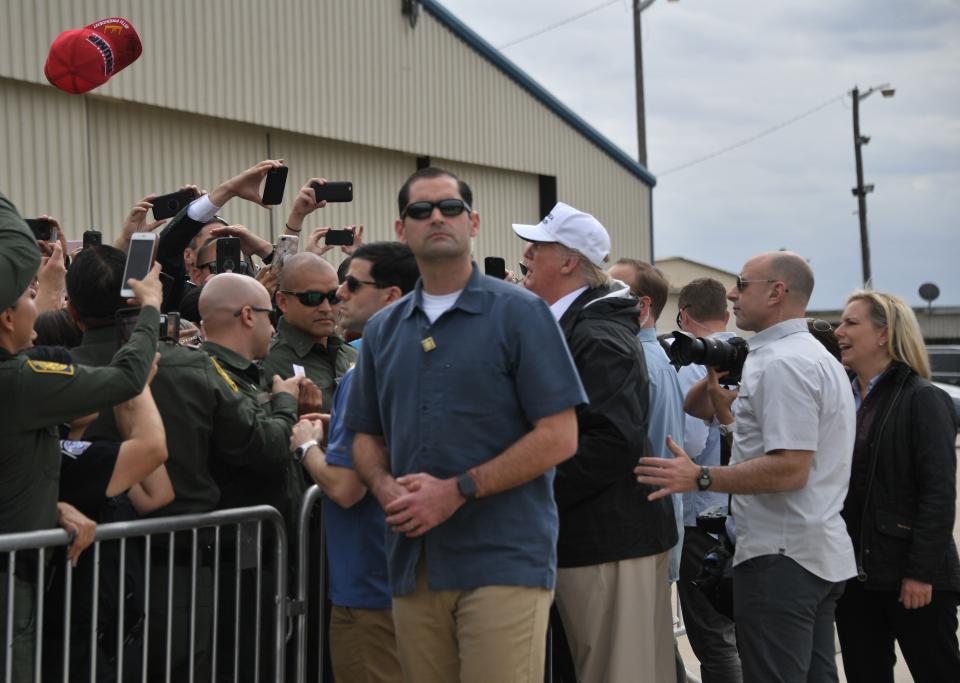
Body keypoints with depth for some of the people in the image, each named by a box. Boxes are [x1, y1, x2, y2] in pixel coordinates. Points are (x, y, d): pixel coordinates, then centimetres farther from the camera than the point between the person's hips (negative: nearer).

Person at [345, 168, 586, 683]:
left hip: (503, 560, -5)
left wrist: (457, 491, -14)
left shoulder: (519, 313, -2)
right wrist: (387, 489, -5)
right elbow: (367, 436, 18)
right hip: (413, 562, 5)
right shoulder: (383, 329, 14)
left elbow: (559, 437, -7)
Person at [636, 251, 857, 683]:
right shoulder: (820, 357, 17)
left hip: (781, 557, -11)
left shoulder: (780, 363, -16)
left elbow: (790, 469, -23)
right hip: (823, 555, 11)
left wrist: (700, 478, -24)